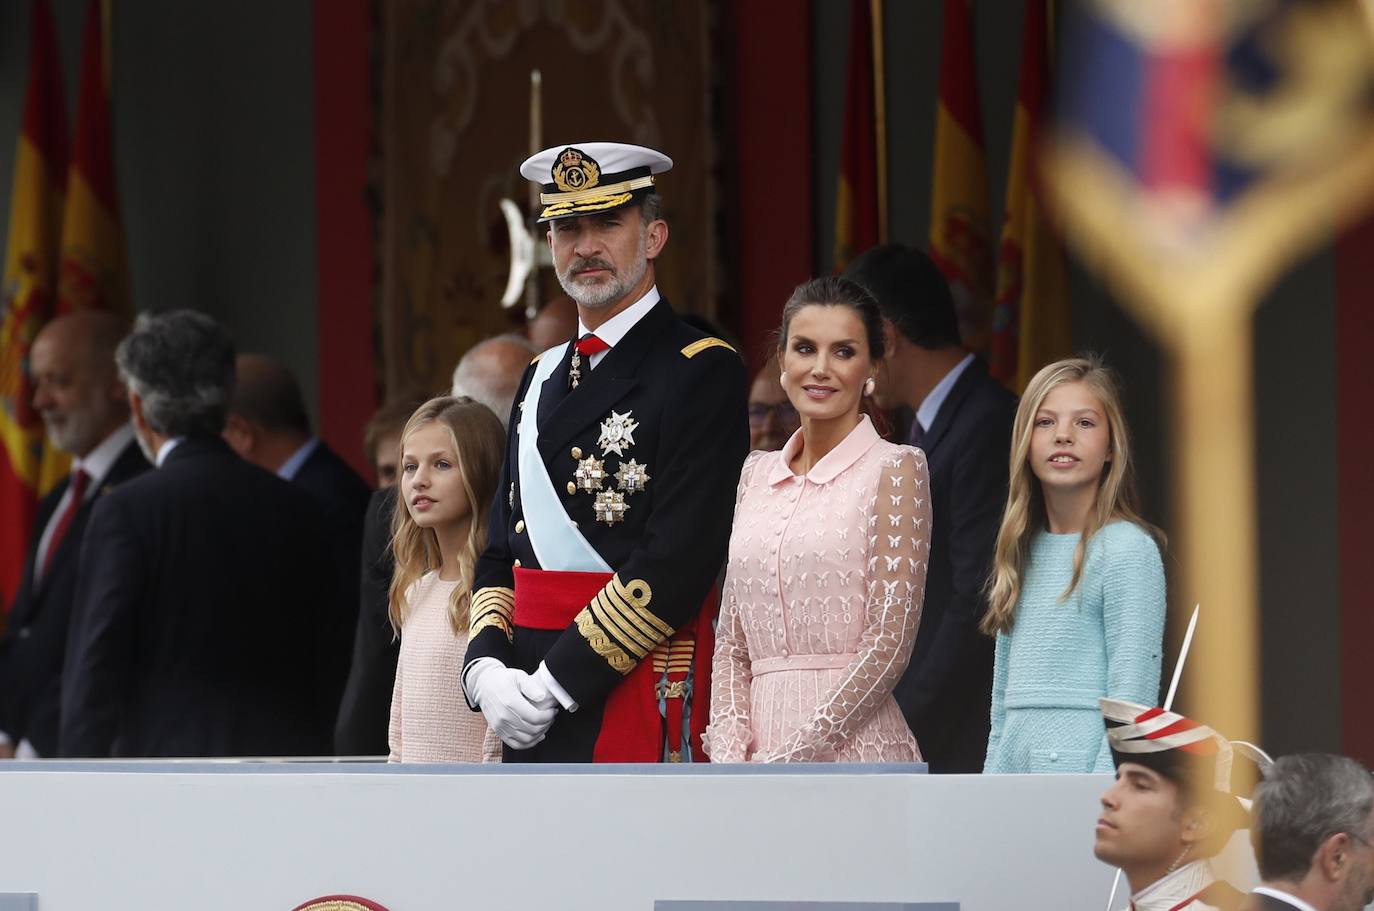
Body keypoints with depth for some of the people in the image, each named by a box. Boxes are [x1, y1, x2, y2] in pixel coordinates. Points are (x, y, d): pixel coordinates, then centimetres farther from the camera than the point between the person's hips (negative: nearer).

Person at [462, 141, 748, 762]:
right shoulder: (542, 378, 19)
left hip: (638, 702, -7)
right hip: (534, 713, 7)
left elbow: (679, 560, -15)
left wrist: (556, 682, -15)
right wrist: (486, 669, -1)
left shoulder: (702, 372, -6)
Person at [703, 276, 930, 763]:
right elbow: (732, 637, 14)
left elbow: (889, 645, -9)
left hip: (854, 746, -5)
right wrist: (730, 754, -1)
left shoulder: (895, 469, -2)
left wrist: (789, 760, -12)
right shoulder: (758, 473, 15)